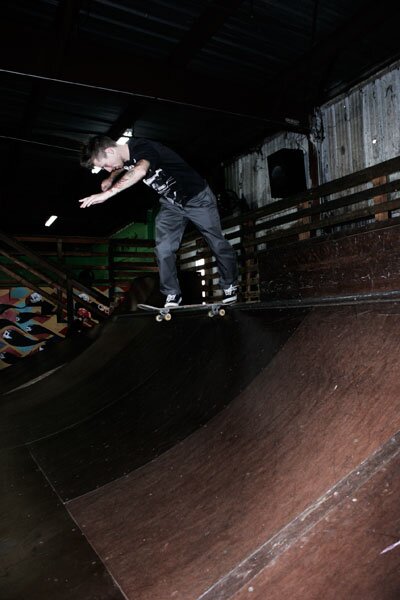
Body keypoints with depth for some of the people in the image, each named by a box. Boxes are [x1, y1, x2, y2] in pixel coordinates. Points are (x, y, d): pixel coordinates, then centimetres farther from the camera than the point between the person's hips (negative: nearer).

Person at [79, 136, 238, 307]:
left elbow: (140, 171, -54)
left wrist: (109, 192, -60)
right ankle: (172, 296, 2)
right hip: (171, 204, 7)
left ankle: (230, 287, 24)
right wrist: (111, 179, 5)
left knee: (218, 244, 4)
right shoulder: (126, 156, -4)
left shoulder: (142, 148, -29)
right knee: (163, 249, -8)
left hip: (197, 198, -7)